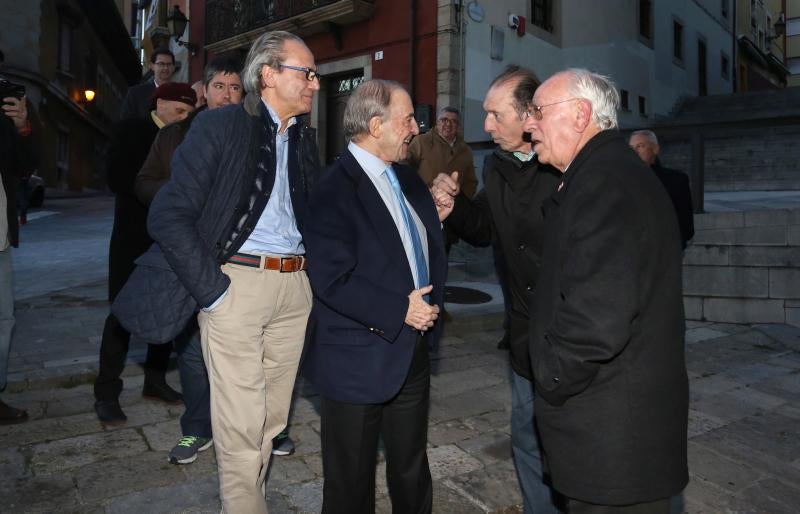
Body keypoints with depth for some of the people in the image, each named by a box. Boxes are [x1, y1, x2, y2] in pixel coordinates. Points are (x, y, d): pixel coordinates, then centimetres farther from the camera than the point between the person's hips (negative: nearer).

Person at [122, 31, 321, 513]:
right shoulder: (219, 125, -5)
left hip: (294, 288, 6)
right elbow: (169, 215, -10)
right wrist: (212, 289, -14)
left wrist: (310, 275, 7)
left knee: (272, 418, 14)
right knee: (241, 425, 2)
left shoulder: (305, 137, 13)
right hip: (237, 283, -5)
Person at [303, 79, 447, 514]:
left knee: (413, 473, 22)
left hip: (413, 353, 7)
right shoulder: (334, 188, -15)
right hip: (359, 360, -7)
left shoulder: (409, 180, 9)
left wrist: (431, 302, -3)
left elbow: (433, 249, 13)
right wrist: (400, 312, -18)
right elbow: (332, 280, -23)